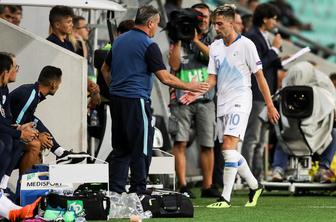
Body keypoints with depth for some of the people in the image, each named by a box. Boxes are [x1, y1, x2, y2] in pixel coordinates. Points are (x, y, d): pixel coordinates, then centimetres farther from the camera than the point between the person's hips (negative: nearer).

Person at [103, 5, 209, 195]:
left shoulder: (119, 41, 13)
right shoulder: (148, 45, -11)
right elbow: (165, 77, -14)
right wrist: (190, 86, -4)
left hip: (116, 98, 8)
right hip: (136, 101, -8)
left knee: (120, 149, 11)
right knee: (141, 150, -2)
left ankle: (116, 191, 10)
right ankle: (138, 193, -2)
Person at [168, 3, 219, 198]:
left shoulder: (213, 40, 12)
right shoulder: (180, 41, 9)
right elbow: (174, 65, -3)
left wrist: (195, 40, -14)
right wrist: (177, 40, -8)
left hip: (205, 99, 2)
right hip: (182, 97, -2)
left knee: (207, 145, 4)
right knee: (180, 142, -10)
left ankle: (208, 186, 12)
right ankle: (183, 186, -10)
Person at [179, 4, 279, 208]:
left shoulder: (246, 45, -7)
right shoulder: (215, 47, 11)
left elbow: (259, 76, -4)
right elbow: (213, 78, 10)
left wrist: (270, 105, -4)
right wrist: (197, 92, -8)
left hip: (240, 101, -7)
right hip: (222, 104, 7)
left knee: (229, 146, -19)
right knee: (229, 151, 9)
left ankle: (226, 197, -20)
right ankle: (255, 186, 28)